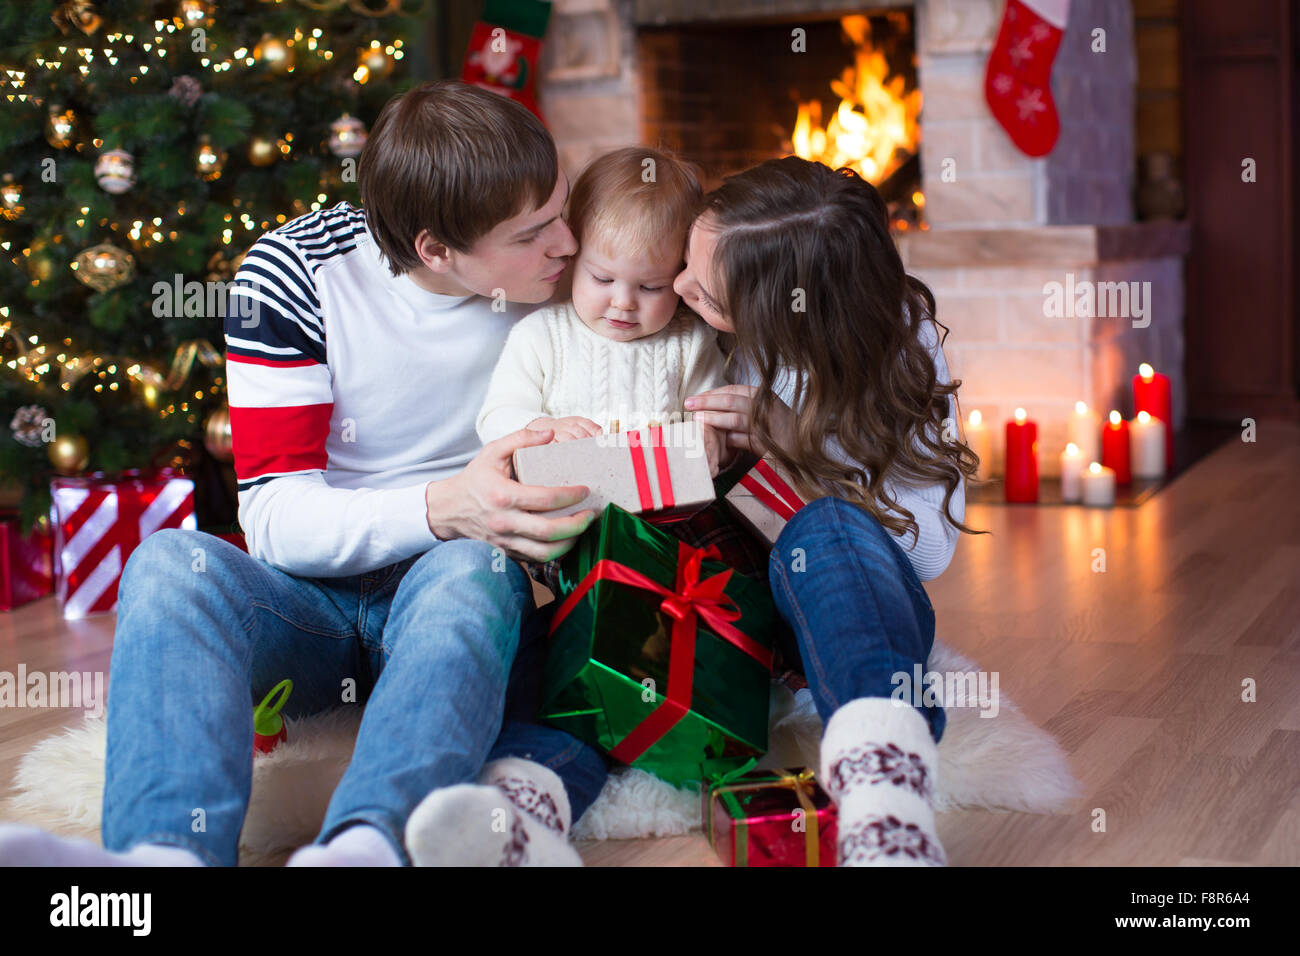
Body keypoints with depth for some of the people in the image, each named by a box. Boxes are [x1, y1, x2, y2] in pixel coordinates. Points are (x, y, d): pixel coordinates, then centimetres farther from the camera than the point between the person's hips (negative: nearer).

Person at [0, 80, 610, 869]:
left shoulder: (560, 276, -3)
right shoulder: (295, 270, -9)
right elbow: (276, 515, -15)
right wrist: (444, 508, -32)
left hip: (458, 586, 0)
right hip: (313, 596, 0)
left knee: (473, 570, -36)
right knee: (170, 560, -31)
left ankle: (365, 843, -62)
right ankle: (169, 853, -55)